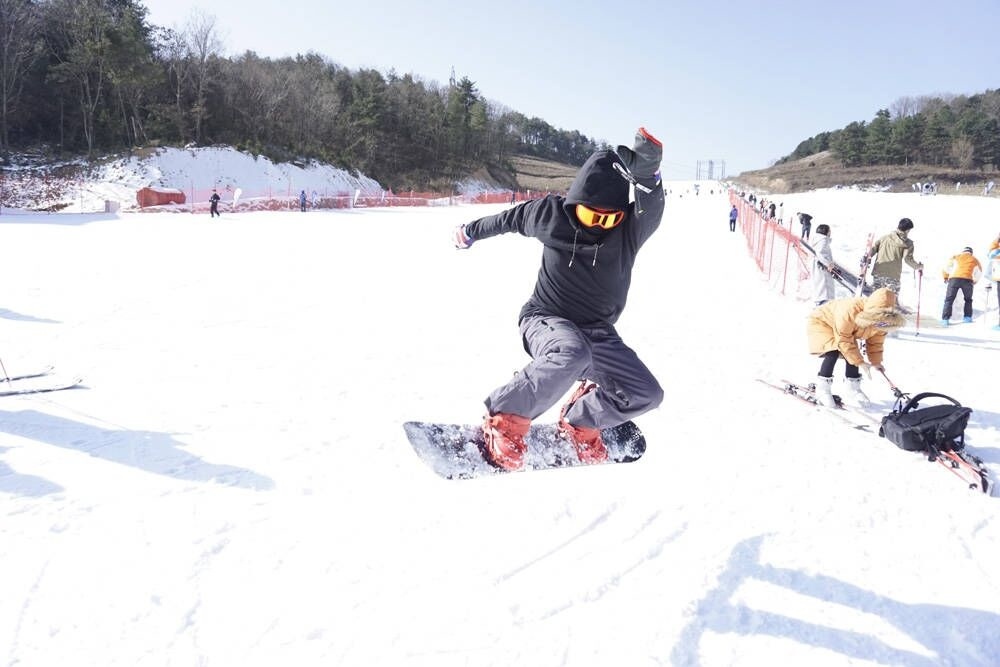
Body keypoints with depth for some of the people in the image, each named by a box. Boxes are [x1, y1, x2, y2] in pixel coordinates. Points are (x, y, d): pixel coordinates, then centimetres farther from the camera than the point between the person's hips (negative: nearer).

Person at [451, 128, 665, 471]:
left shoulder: (631, 228, -13)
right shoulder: (552, 213, -11)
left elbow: (652, 208, -36)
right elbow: (511, 218, 9)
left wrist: (647, 175, -59)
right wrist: (472, 231, 26)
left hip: (598, 332, 4)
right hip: (546, 319, -3)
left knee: (646, 394, -5)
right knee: (572, 355, -38)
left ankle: (581, 423, 20)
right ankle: (506, 419, -21)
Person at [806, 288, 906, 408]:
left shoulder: (881, 320, -21)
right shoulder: (849, 312, -43)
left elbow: (876, 341, -3)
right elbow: (844, 340, -34)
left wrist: (876, 361, -8)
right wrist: (860, 362, -31)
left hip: (846, 331, 7)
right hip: (821, 322, -7)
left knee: (853, 355, -7)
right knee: (833, 352, -26)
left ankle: (853, 388, 13)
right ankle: (822, 388, -14)